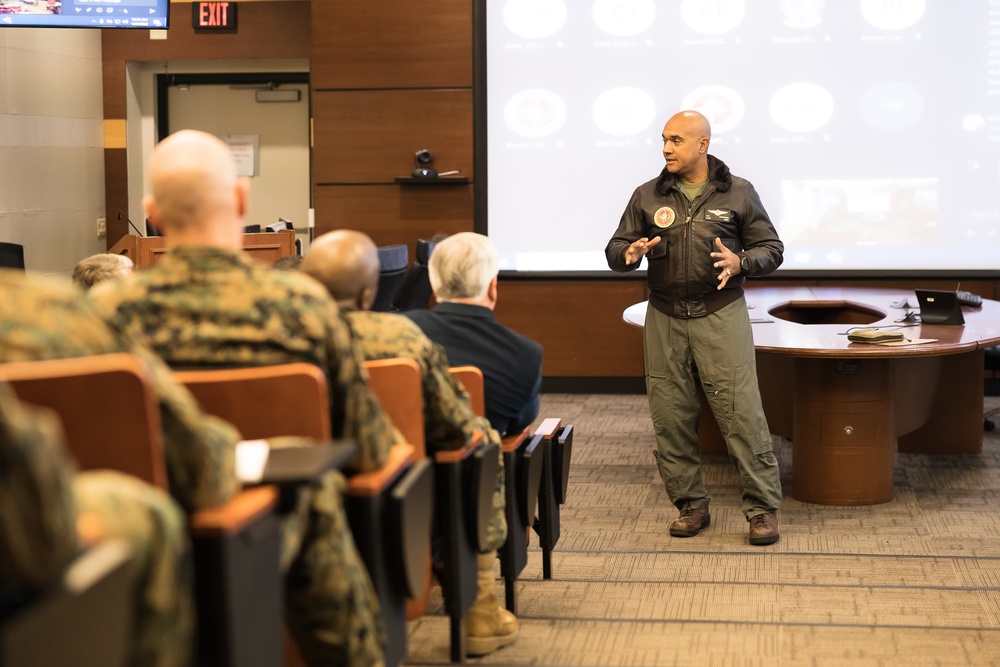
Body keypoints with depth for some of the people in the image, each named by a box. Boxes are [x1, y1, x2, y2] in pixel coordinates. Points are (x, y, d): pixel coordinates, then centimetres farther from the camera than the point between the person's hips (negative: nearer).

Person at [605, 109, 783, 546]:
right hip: (665, 318, 3)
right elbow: (614, 249, 11)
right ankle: (691, 506, 16)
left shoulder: (738, 193, 4)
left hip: (721, 316, -3)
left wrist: (740, 262, -14)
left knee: (741, 413, -7)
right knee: (671, 418, 3)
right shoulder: (647, 196, 9)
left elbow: (771, 248, 6)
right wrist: (629, 254, -13)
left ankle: (763, 509, 2)